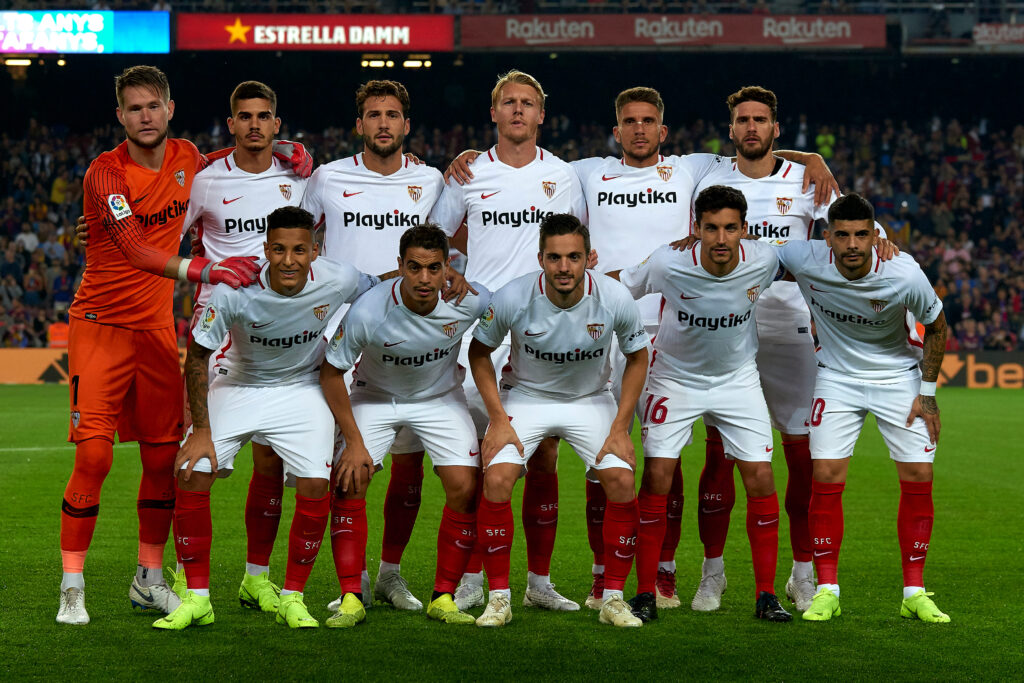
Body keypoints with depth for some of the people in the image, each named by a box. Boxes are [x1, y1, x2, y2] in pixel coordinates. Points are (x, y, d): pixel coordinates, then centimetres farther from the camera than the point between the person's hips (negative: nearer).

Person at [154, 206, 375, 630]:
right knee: (191, 473, -16)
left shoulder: (338, 281, -23)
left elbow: (380, 293, 2)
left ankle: (293, 597, 1)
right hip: (238, 383, 0)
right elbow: (197, 356, -15)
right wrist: (201, 431, -16)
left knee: (315, 484, -18)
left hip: (302, 386, 1)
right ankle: (197, 598, -2)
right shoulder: (236, 290, -28)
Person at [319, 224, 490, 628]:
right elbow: (331, 371, -17)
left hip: (441, 397, 1)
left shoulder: (471, 300, -26)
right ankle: (351, 598, -8)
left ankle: (443, 597, 0)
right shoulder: (367, 312, -31)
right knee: (348, 480, -19)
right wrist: (354, 441, -17)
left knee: (465, 487, -15)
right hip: (375, 396, -1)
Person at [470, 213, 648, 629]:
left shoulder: (615, 299, -22)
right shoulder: (512, 299, -24)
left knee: (622, 482, -18)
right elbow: (479, 351, -5)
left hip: (591, 399, 1)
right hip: (525, 396, -1)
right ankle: (499, 598, -8)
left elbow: (637, 356, -3)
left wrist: (620, 427, -8)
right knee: (496, 479, -22)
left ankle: (612, 598, -2)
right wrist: (498, 420, -12)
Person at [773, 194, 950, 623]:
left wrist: (927, 392, -5)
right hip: (837, 376, 1)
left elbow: (936, 326, -7)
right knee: (826, 479, -10)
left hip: (899, 377, 0)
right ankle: (827, 591, 2)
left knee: (919, 479, -6)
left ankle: (914, 593, 6)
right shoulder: (803, 259, -24)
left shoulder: (904, 274, -26)